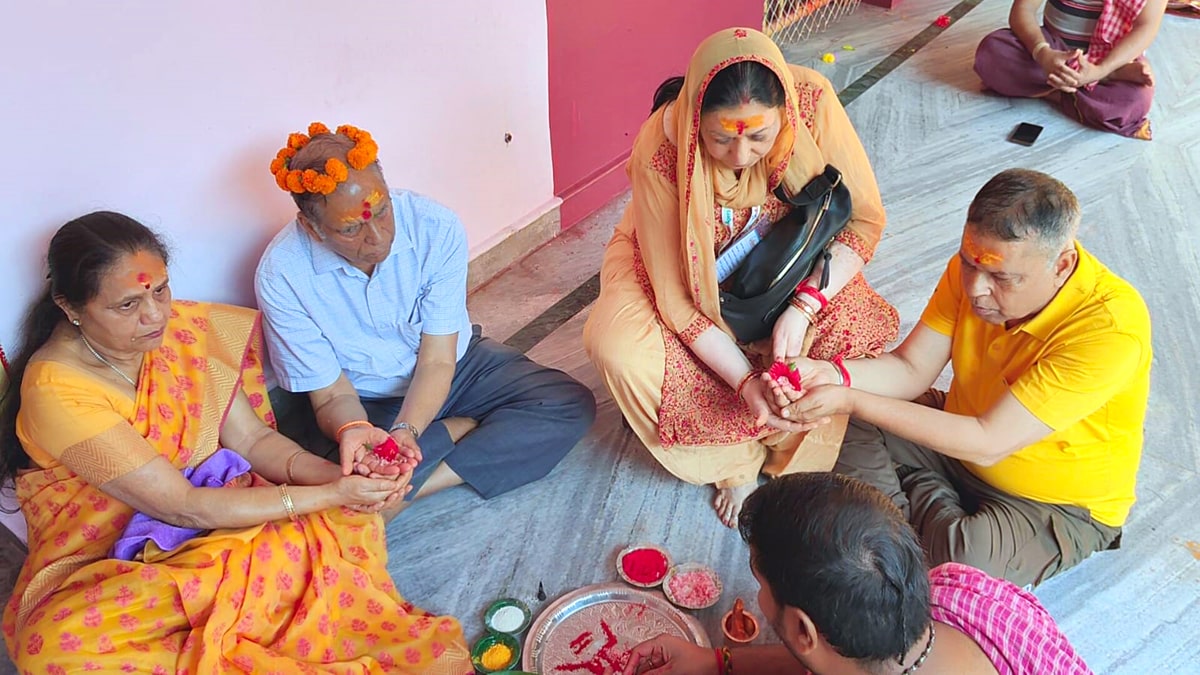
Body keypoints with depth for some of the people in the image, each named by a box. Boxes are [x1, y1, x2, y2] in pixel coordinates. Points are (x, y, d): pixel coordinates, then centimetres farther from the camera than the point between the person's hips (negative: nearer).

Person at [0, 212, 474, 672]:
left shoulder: (182, 329, -4)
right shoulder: (55, 390, -22)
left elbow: (253, 438, -1)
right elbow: (184, 508, -24)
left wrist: (337, 475, -20)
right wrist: (331, 493, -25)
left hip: (215, 510, 4)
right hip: (104, 568, -4)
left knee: (346, 522, -18)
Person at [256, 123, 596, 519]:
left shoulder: (436, 228, -23)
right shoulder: (281, 275, -23)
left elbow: (437, 361, -20)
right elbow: (332, 394, -16)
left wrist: (405, 430, -39)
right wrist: (352, 429, -41)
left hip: (454, 368, 2)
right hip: (367, 404, -1)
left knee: (572, 405, -16)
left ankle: (417, 488, -18)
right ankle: (469, 429, -7)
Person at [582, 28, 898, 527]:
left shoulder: (812, 101, -28)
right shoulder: (660, 152, -33)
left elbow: (864, 218, -19)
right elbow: (677, 298, -26)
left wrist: (803, 306, -33)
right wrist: (746, 381, -32)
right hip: (676, 261, -1)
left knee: (859, 324, -27)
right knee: (617, 348, -31)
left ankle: (787, 456, -3)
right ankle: (737, 462, -7)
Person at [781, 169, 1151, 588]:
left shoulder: (1112, 327, -34)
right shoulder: (975, 267, -16)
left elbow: (988, 443, -35)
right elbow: (912, 369, -12)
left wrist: (851, 401, -38)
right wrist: (833, 375, -33)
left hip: (1060, 504, -5)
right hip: (962, 442, 5)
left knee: (963, 559, -34)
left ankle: (922, 496, -1)